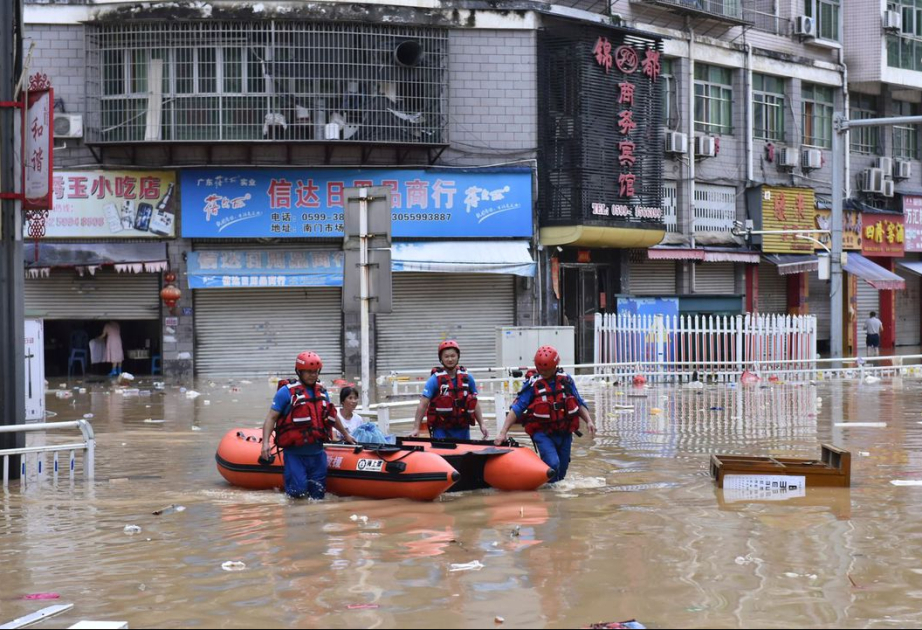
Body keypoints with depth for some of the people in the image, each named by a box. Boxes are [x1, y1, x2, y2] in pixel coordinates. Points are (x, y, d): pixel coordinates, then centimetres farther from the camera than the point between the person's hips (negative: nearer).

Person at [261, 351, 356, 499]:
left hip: (317, 453, 5)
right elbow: (271, 418, -9)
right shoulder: (287, 391, -6)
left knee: (318, 495, 5)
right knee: (297, 493, -12)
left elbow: (332, 416, 27)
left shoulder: (322, 392, 12)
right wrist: (265, 442, -20)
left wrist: (346, 434, 36)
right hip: (295, 454, -5)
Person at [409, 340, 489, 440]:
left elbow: (475, 404, 13)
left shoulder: (467, 378, 5)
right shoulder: (435, 379, -6)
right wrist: (416, 428, -17)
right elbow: (423, 405, -10)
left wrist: (481, 425, 6)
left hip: (462, 429, 3)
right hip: (441, 430, -3)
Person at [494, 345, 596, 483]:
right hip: (543, 434, -4)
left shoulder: (566, 380, 4)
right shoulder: (533, 385, -6)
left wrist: (588, 421, -2)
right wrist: (503, 432, -16)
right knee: (552, 463, -24)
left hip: (564, 432, 4)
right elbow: (516, 409, -9)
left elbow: (579, 404, 13)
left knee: (561, 470, 10)